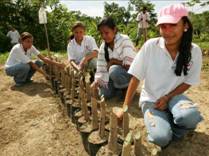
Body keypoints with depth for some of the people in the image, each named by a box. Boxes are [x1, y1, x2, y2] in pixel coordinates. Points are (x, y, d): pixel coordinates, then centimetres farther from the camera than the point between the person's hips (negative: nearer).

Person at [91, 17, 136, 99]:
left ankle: (126, 89, -7)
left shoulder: (124, 40, -19)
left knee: (114, 70, -36)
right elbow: (101, 69, -6)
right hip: (115, 74, 6)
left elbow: (130, 64, -28)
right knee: (103, 94, -14)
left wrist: (113, 61, -18)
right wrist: (96, 82, -23)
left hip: (130, 73, -5)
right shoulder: (103, 47, -1)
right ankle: (120, 88, 14)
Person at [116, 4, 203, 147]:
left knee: (190, 116, -33)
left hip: (174, 96, 2)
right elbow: (135, 78, -15)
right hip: (150, 99, -1)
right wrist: (125, 108, -16)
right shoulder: (150, 46, -18)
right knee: (161, 138, -23)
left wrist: (167, 98, -15)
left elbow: (188, 82, -1)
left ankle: (174, 128, 4)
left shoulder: (194, 51, -12)